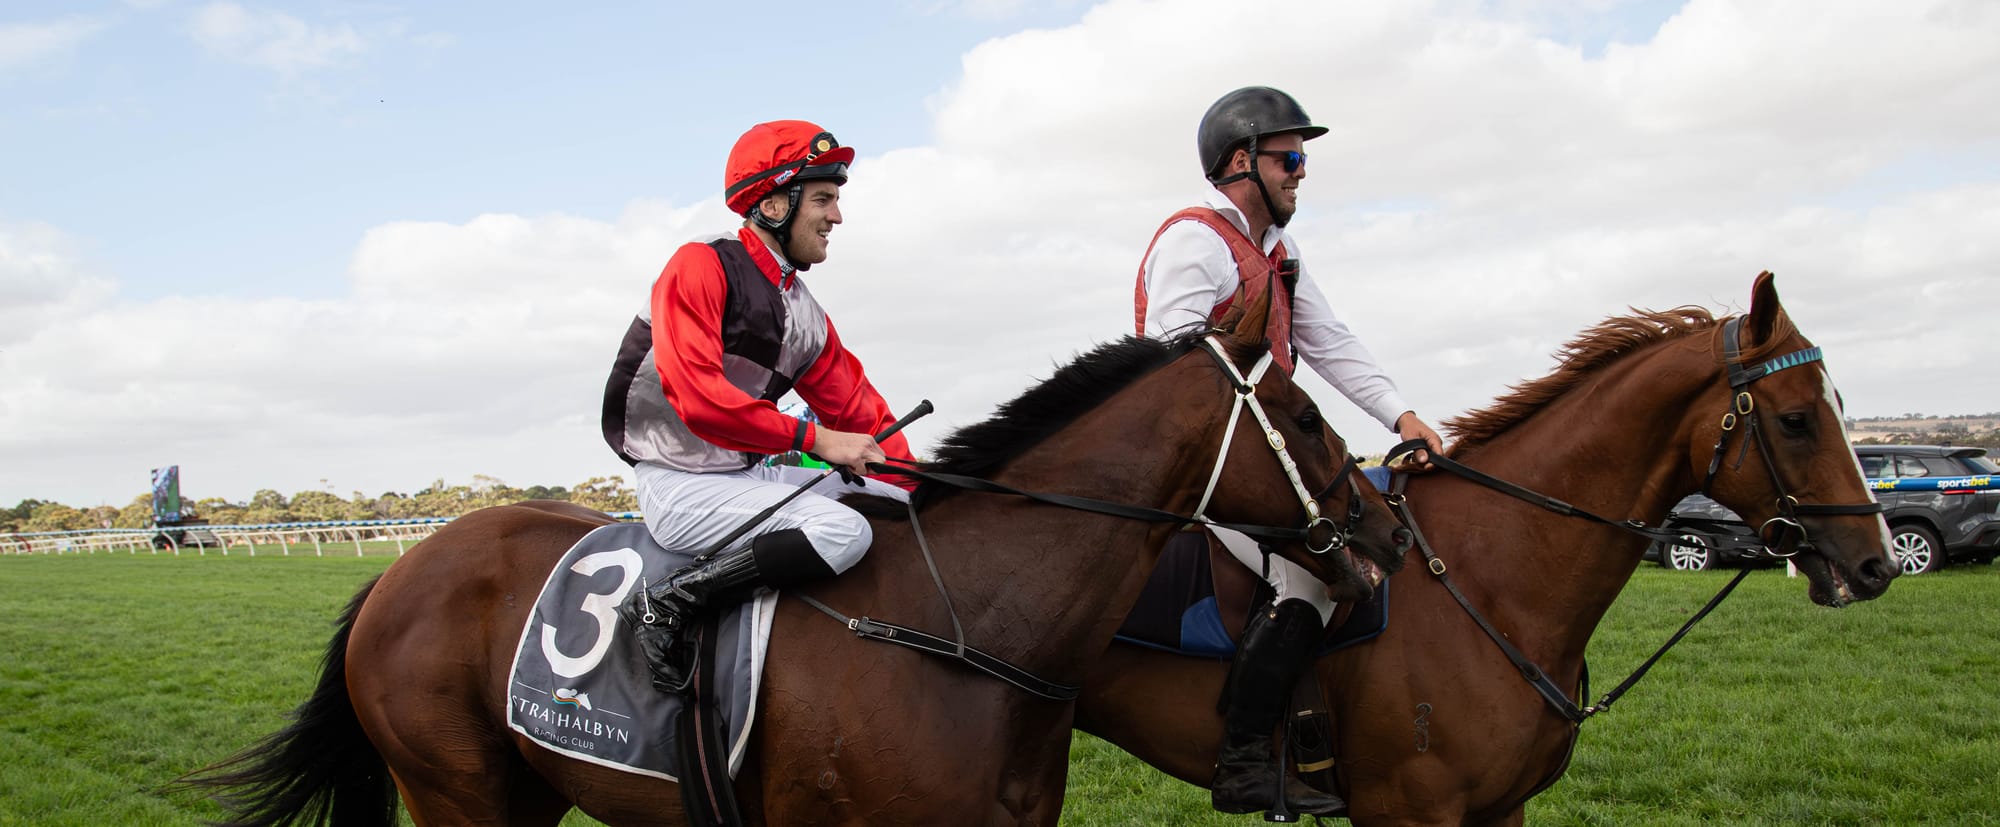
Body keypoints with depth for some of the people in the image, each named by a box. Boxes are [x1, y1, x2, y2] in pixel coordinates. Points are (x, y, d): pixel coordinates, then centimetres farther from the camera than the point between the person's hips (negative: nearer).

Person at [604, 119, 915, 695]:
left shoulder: (805, 314, 12)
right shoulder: (702, 266, -12)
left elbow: (859, 412, 12)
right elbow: (697, 396, -23)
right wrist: (812, 439, -22)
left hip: (747, 474, 9)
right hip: (680, 485, -9)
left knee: (902, 501, 5)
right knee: (844, 531, -28)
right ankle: (667, 604, -21)